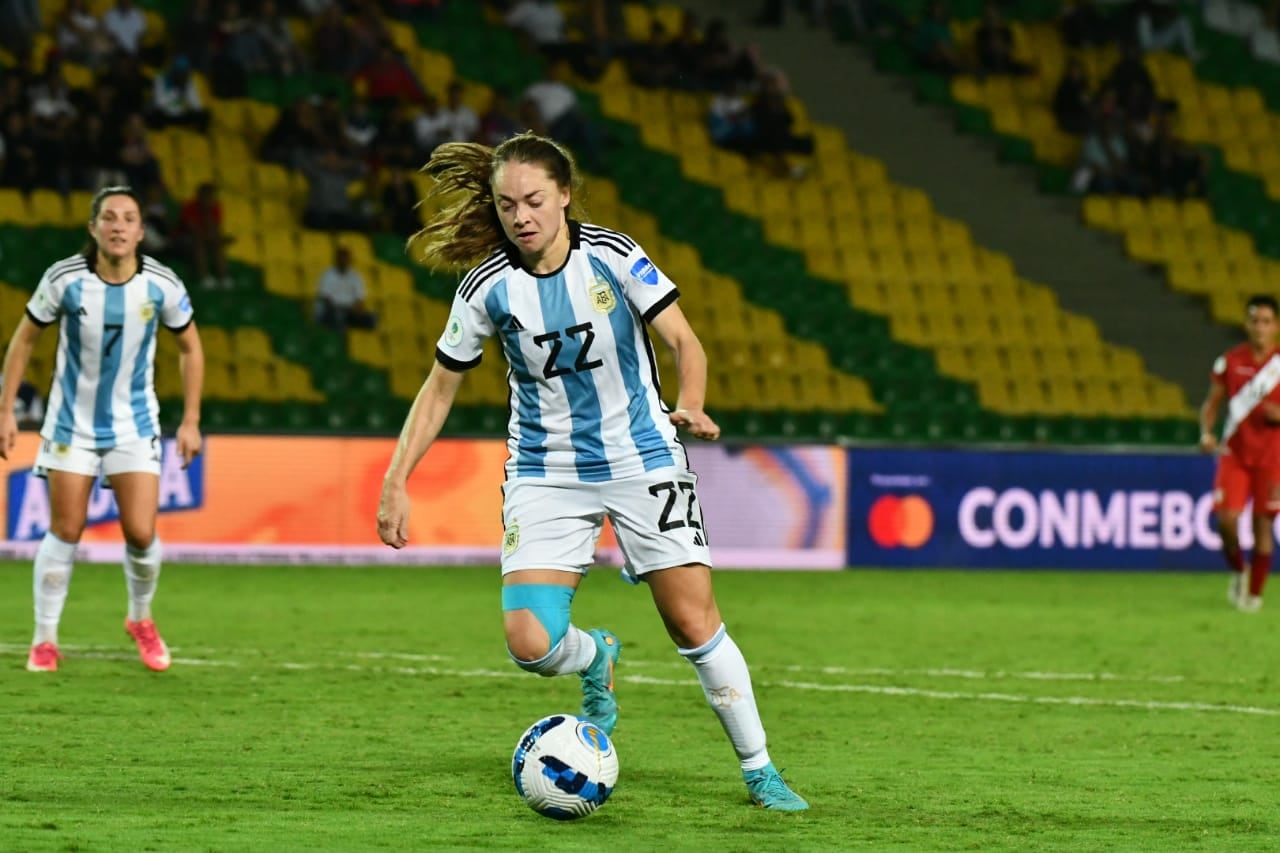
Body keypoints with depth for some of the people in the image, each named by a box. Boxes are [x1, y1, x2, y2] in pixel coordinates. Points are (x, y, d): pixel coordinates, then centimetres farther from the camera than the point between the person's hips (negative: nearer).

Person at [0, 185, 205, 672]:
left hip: (135, 425, 1)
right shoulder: (65, 279, -15)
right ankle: (45, 640, 13)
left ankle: (141, 620, 22)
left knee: (141, 534, -7)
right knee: (65, 532, -2)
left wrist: (191, 420, 0)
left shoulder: (161, 285, -12)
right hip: (72, 422, -1)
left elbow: (190, 348, 4)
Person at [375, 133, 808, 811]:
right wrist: (396, 482, -4)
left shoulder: (612, 257, -11)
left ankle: (759, 771, 13)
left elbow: (684, 342, -6)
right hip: (547, 472, 1)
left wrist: (691, 407, -26)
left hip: (643, 460, -1)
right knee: (531, 644, -14)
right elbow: (439, 388, 2)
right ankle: (596, 659, 23)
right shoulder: (488, 288, -9)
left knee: (693, 622, -4)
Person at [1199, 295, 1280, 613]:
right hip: (1235, 452, 1)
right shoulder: (1229, 361, 2)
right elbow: (1211, 404, 8)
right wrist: (1206, 432, -9)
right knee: (1226, 518, -12)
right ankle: (1238, 570, 16)